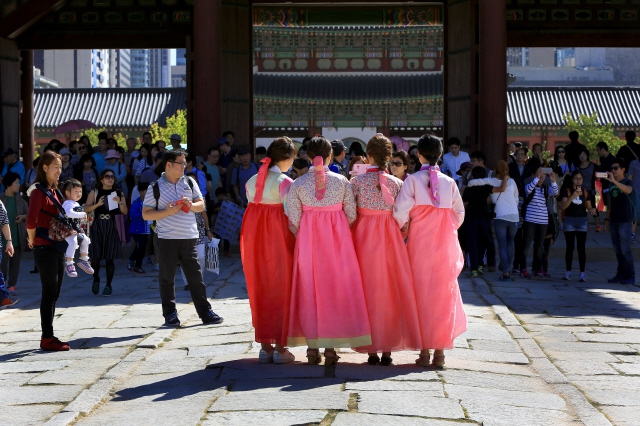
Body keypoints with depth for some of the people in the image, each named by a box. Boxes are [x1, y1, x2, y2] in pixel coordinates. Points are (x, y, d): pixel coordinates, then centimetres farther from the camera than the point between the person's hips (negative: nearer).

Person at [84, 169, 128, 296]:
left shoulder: (119, 193, 9)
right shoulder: (95, 193, 7)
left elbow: (125, 212, 3)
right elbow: (86, 208, -2)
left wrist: (120, 202, -15)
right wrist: (97, 204, -17)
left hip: (111, 228, 0)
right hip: (97, 227, 0)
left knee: (110, 258, -2)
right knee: (96, 257, -3)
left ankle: (108, 285, 6)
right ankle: (96, 280, 21)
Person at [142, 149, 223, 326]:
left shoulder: (189, 182, 9)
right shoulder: (156, 187, -1)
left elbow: (201, 205, 14)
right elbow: (146, 214, -2)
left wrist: (191, 205, -8)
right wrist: (168, 212, -15)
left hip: (189, 238, 3)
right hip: (167, 238, -3)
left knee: (196, 275, 4)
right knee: (167, 277, 3)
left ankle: (205, 312, 9)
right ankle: (170, 314, 12)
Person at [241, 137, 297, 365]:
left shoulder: (252, 181, 6)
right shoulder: (284, 182, -12)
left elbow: (253, 207, 8)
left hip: (254, 239, 6)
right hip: (279, 237, -5)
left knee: (260, 289, 11)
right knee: (281, 289, 3)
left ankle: (265, 346, 14)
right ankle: (280, 348, 4)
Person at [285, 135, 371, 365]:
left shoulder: (298, 183, -4)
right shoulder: (342, 181, -4)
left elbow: (293, 220, -4)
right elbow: (352, 215, -2)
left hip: (307, 239, 1)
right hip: (337, 238, 0)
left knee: (309, 288, 8)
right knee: (335, 287, 6)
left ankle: (312, 347, 9)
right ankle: (330, 347, 5)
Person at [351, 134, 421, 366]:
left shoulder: (357, 181, -6)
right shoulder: (397, 183, -2)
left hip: (364, 236, -1)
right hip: (390, 238, 1)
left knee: (368, 289, 5)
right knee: (390, 289, 8)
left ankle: (371, 350, 5)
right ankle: (388, 349, 8)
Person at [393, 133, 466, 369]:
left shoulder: (412, 180, -5)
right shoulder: (449, 182, 3)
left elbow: (401, 212, -11)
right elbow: (459, 214, 6)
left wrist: (402, 228, 9)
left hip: (420, 243, -2)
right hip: (446, 244, 2)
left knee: (422, 294, 6)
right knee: (444, 294, 6)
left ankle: (424, 351, 6)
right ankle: (440, 351, 5)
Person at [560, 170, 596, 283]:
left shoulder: (585, 192, 8)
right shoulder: (566, 190, -2)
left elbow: (588, 206, 13)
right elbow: (563, 206, -13)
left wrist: (592, 210, -11)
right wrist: (573, 196, -25)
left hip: (582, 220, 1)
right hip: (569, 220, -1)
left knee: (581, 248, -3)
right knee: (570, 247, 3)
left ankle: (582, 273, -4)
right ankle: (568, 272, 10)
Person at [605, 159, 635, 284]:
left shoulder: (628, 182, -5)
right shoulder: (612, 185, 15)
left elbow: (628, 190, -30)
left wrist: (614, 181, -41)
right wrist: (607, 220, 16)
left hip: (625, 221, -7)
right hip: (614, 221, 7)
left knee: (625, 249, -8)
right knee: (618, 250, 8)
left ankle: (630, 276, -4)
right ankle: (621, 274, 13)